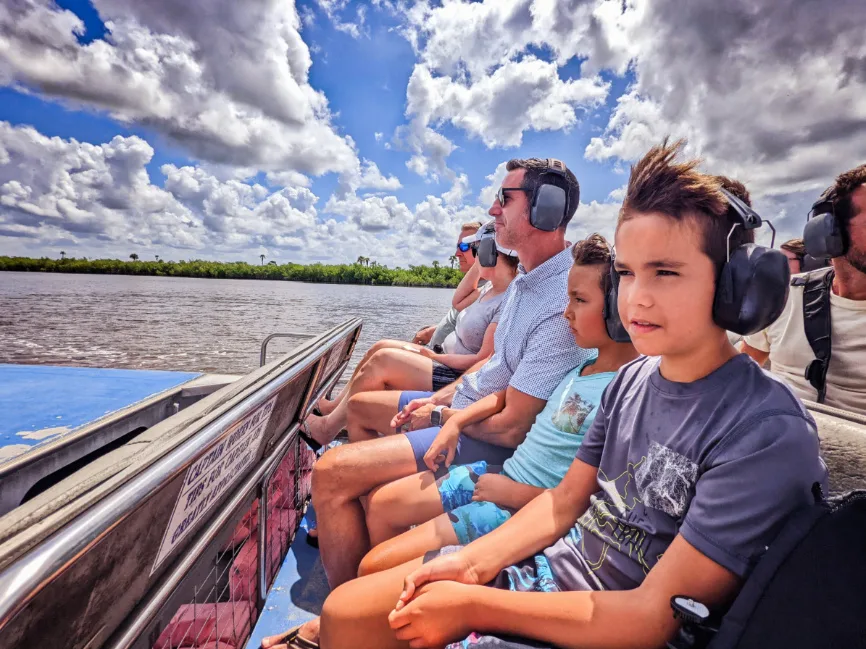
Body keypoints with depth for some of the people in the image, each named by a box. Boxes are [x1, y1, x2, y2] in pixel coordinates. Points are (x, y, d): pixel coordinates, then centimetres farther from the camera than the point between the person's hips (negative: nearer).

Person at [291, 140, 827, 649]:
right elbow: (566, 500, 5)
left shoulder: (769, 432, -23)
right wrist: (471, 563, -7)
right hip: (557, 566, 6)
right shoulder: (634, 378, -1)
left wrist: (471, 605, -20)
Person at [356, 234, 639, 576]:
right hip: (502, 472, 8)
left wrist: (515, 493, -17)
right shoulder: (583, 365, 4)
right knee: (380, 503, 16)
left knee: (375, 566, -7)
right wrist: (455, 421, 8)